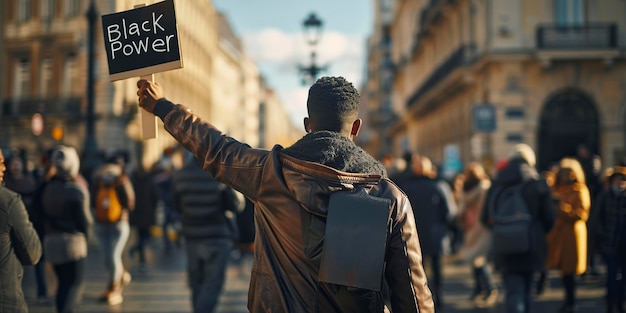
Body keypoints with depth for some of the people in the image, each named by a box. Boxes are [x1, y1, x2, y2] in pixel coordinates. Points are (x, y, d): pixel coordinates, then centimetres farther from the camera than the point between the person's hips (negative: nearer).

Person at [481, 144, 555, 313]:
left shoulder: (497, 184, 1)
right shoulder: (538, 183, -3)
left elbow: (486, 218, 4)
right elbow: (549, 218, -2)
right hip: (532, 248, 1)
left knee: (513, 292, -4)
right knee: (525, 291, 17)